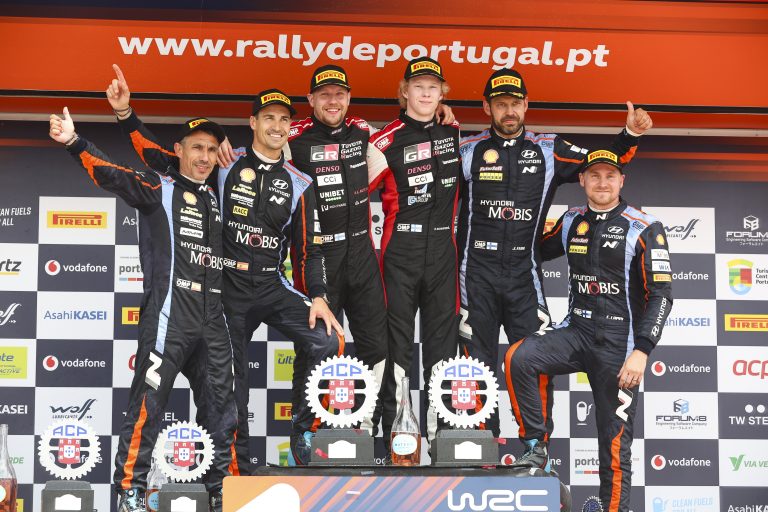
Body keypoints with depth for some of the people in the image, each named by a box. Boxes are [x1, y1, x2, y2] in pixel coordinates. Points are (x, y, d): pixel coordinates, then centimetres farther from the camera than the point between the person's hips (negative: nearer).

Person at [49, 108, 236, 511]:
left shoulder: (214, 199, 20)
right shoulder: (160, 189, 2)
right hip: (168, 316, -6)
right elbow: (115, 176, -15)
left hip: (212, 320, 6)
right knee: (148, 403, -8)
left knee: (221, 409, 9)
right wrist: (74, 143, -29)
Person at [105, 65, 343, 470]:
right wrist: (126, 114, -9)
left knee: (327, 342, -18)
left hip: (272, 286, 1)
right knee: (230, 381, 2)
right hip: (227, 288, -1)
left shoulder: (299, 185, 6)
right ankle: (239, 468, 16)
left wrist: (317, 296, -4)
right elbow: (159, 155, 2)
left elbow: (309, 248, 7)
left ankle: (302, 433, -3)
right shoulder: (223, 166, 1)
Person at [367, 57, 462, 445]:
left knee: (442, 336, 5)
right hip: (400, 249, -4)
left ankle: (437, 425, 13)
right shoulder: (387, 141, -5)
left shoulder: (454, 134, 9)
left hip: (443, 248, 4)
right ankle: (393, 428, 4)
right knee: (397, 339, -1)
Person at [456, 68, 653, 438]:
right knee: (478, 366, 4)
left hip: (524, 275, 1)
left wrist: (629, 135, -1)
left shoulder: (549, 150, 8)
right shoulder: (467, 150, 4)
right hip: (477, 275, -1)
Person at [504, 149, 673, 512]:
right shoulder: (572, 222, 8)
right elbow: (537, 251, 26)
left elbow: (661, 295, -10)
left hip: (619, 345, -4)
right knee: (518, 358, -23)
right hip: (575, 332, 4)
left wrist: (641, 351, -19)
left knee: (615, 440, -1)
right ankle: (535, 447, -10)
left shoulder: (644, 229, -6)